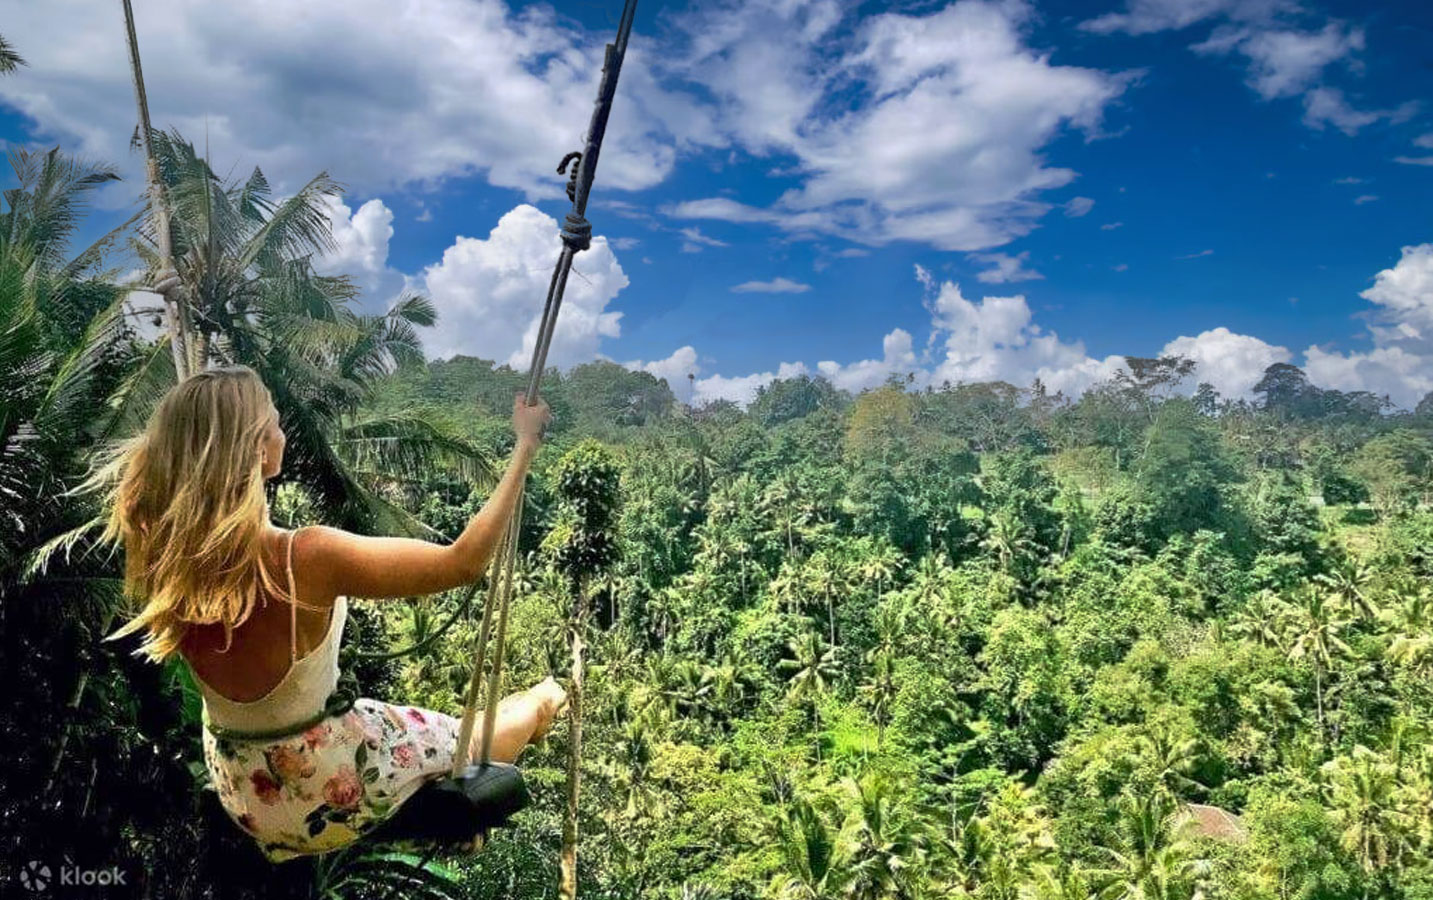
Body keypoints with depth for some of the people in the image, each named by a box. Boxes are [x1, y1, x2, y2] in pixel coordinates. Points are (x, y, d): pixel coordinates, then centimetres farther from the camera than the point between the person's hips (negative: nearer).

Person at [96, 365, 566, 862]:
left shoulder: (158, 550, -15)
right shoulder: (305, 559, -33)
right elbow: (465, 561, -26)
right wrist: (526, 446, -20)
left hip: (242, 797, 6)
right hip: (333, 790, -6)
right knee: (542, 702, 17)